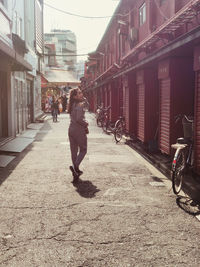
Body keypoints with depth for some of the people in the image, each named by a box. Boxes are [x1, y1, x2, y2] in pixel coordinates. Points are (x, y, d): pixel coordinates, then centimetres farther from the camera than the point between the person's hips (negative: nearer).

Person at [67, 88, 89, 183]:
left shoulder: (72, 105, 9)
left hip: (71, 129, 8)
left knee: (74, 151, 12)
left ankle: (76, 172, 19)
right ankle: (75, 166, -12)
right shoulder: (80, 105, -17)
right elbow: (79, 119, -25)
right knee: (83, 150, 8)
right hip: (79, 130, -8)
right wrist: (86, 124, -10)